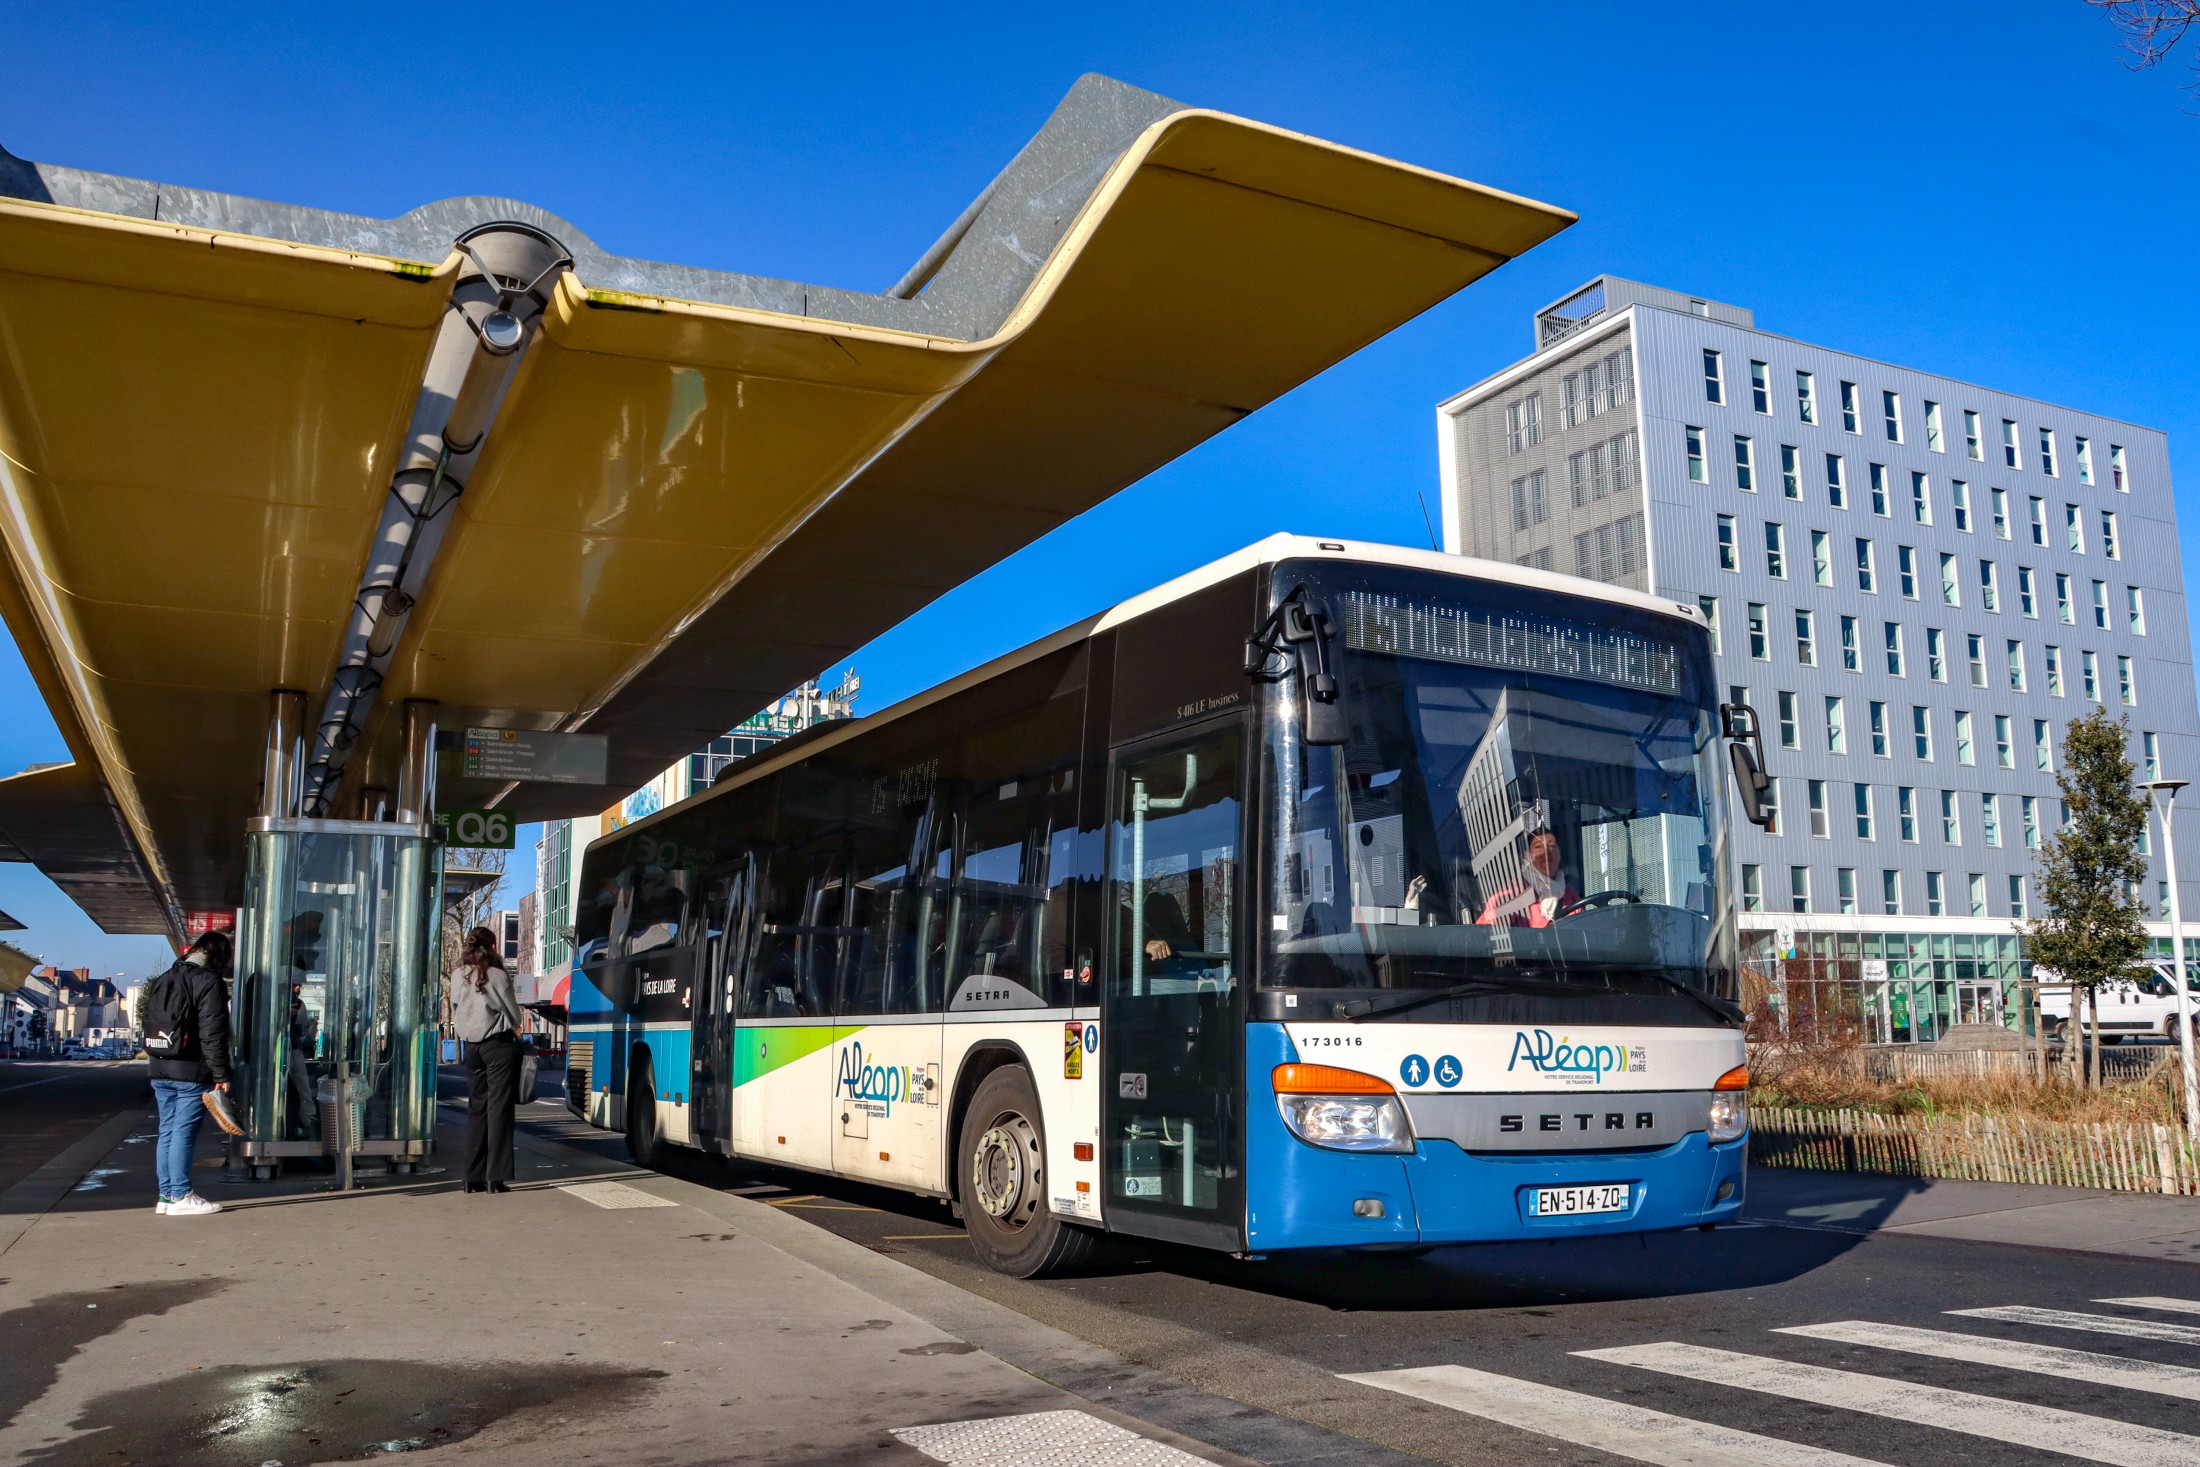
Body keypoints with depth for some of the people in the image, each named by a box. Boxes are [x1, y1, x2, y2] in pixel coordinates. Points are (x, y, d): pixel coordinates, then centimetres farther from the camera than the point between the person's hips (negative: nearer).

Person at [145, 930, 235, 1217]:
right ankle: (181, 1196, -3)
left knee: (167, 1131, 11)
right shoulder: (209, 982, -11)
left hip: (160, 1069, 8)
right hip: (193, 1072, -8)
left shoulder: (162, 980, 16)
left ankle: (166, 1195, 14)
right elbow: (213, 1034, -16)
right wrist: (221, 1075, -14)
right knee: (184, 1133, -5)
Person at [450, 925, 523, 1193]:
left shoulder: (458, 977, 4)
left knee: (476, 1108, 11)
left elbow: (455, 1011, 10)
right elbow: (512, 1012, -2)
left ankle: (473, 1177, 11)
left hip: (471, 1046, 5)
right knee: (498, 1108, -3)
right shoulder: (498, 975, -10)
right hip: (498, 1044, -5)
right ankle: (496, 1177, -6)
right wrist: (515, 1029, 17)